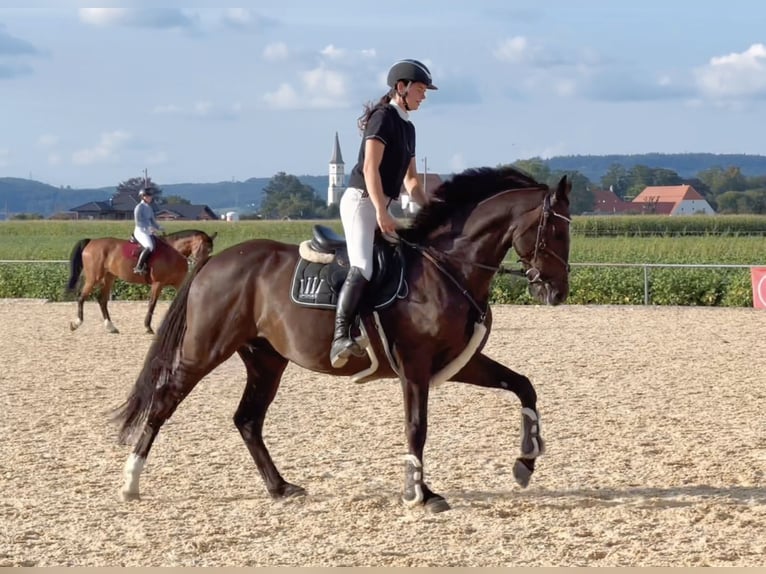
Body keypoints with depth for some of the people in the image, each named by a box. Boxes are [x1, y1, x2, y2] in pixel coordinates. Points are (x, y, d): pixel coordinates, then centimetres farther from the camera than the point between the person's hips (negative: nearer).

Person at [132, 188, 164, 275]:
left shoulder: (149, 208, 17)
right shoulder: (139, 207, -7)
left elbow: (152, 220, 22)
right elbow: (138, 222, -15)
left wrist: (158, 228, 3)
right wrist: (149, 228, -22)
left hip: (149, 232, 9)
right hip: (140, 231, -9)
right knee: (149, 247, -31)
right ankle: (138, 267, -33)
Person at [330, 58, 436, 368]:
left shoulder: (408, 128, 18)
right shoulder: (383, 117, -10)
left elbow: (410, 179, 23)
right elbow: (370, 169, -18)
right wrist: (381, 212, -25)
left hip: (379, 206, 11)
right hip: (361, 200, -11)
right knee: (362, 268, -26)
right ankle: (340, 337, -37)